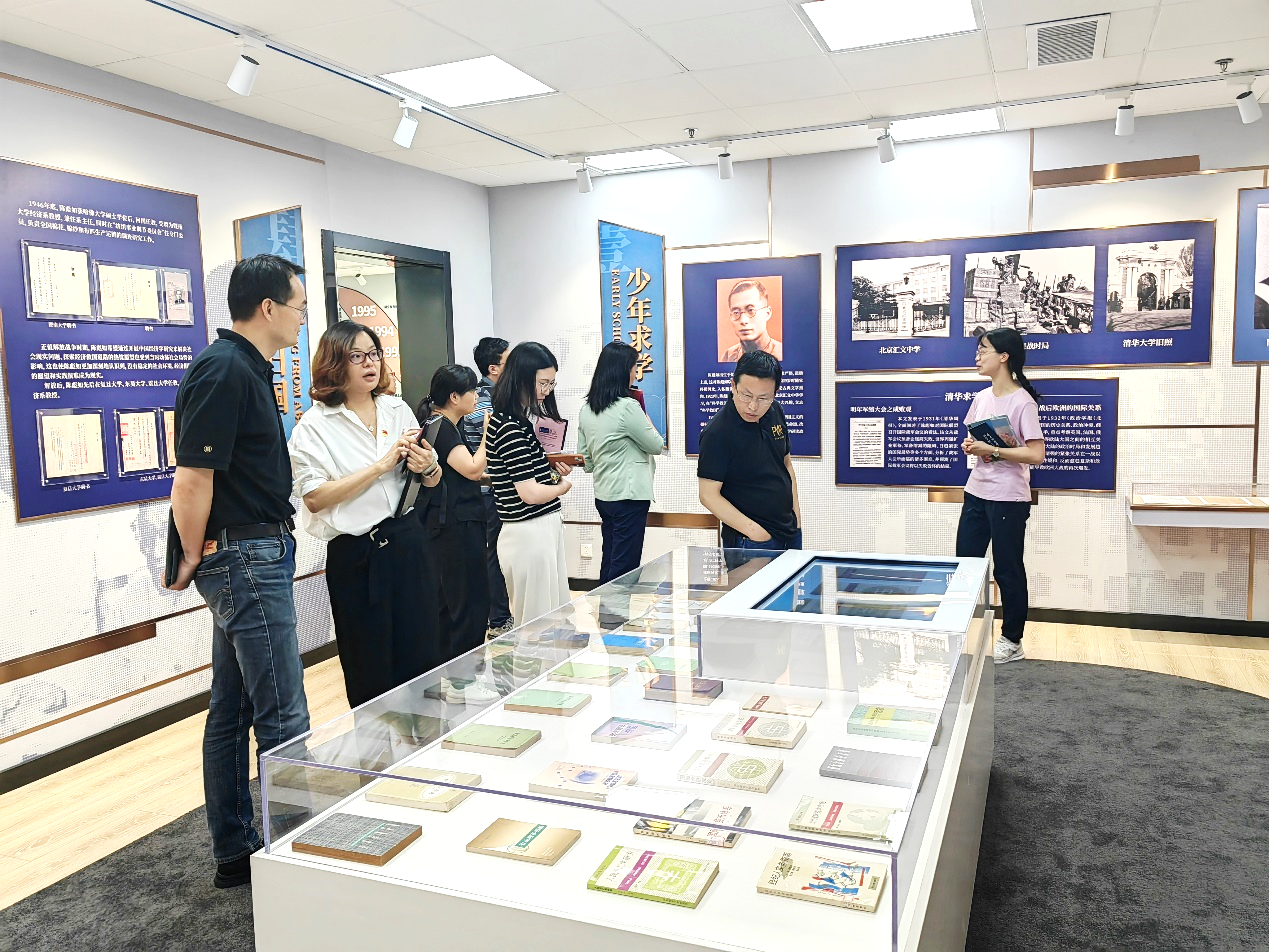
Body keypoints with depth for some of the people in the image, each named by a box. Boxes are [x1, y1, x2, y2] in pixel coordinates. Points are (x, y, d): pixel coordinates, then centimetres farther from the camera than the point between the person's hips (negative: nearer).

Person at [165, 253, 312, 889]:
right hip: (248, 557, -10)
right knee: (283, 718, -3)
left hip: (249, 558, 10)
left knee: (232, 712, 15)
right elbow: (192, 481, -21)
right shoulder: (225, 371, -17)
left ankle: (234, 853, 27)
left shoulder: (247, 368, 15)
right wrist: (193, 559, -8)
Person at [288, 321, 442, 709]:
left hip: (408, 542, 4)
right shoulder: (314, 425, -4)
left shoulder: (398, 409, 9)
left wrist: (428, 467, -7)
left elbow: (433, 481, 17)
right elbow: (314, 498, -15)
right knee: (373, 676, 7)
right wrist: (382, 465, -15)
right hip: (355, 555, -4)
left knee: (425, 662, 8)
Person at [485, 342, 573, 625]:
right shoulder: (508, 426, -18)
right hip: (528, 534, -10)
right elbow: (530, 493, -21)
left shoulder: (525, 419, 11)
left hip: (547, 527, 10)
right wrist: (563, 486, -3)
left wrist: (554, 468, 5)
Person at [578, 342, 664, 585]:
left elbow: (585, 459, 12)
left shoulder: (587, 408, 7)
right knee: (625, 567, -2)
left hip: (603, 495, 8)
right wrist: (646, 418, 8)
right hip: (630, 496, -8)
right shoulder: (627, 406, -16)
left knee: (609, 563, 16)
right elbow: (656, 446, -7)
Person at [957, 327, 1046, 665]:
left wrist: (992, 451, -21)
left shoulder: (1023, 402, -13)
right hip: (976, 493, 7)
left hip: (1008, 499, -7)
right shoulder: (981, 398, 9)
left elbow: (1036, 454, -18)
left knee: (1007, 570, 4)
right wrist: (970, 446, -2)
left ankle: (1012, 641, 19)